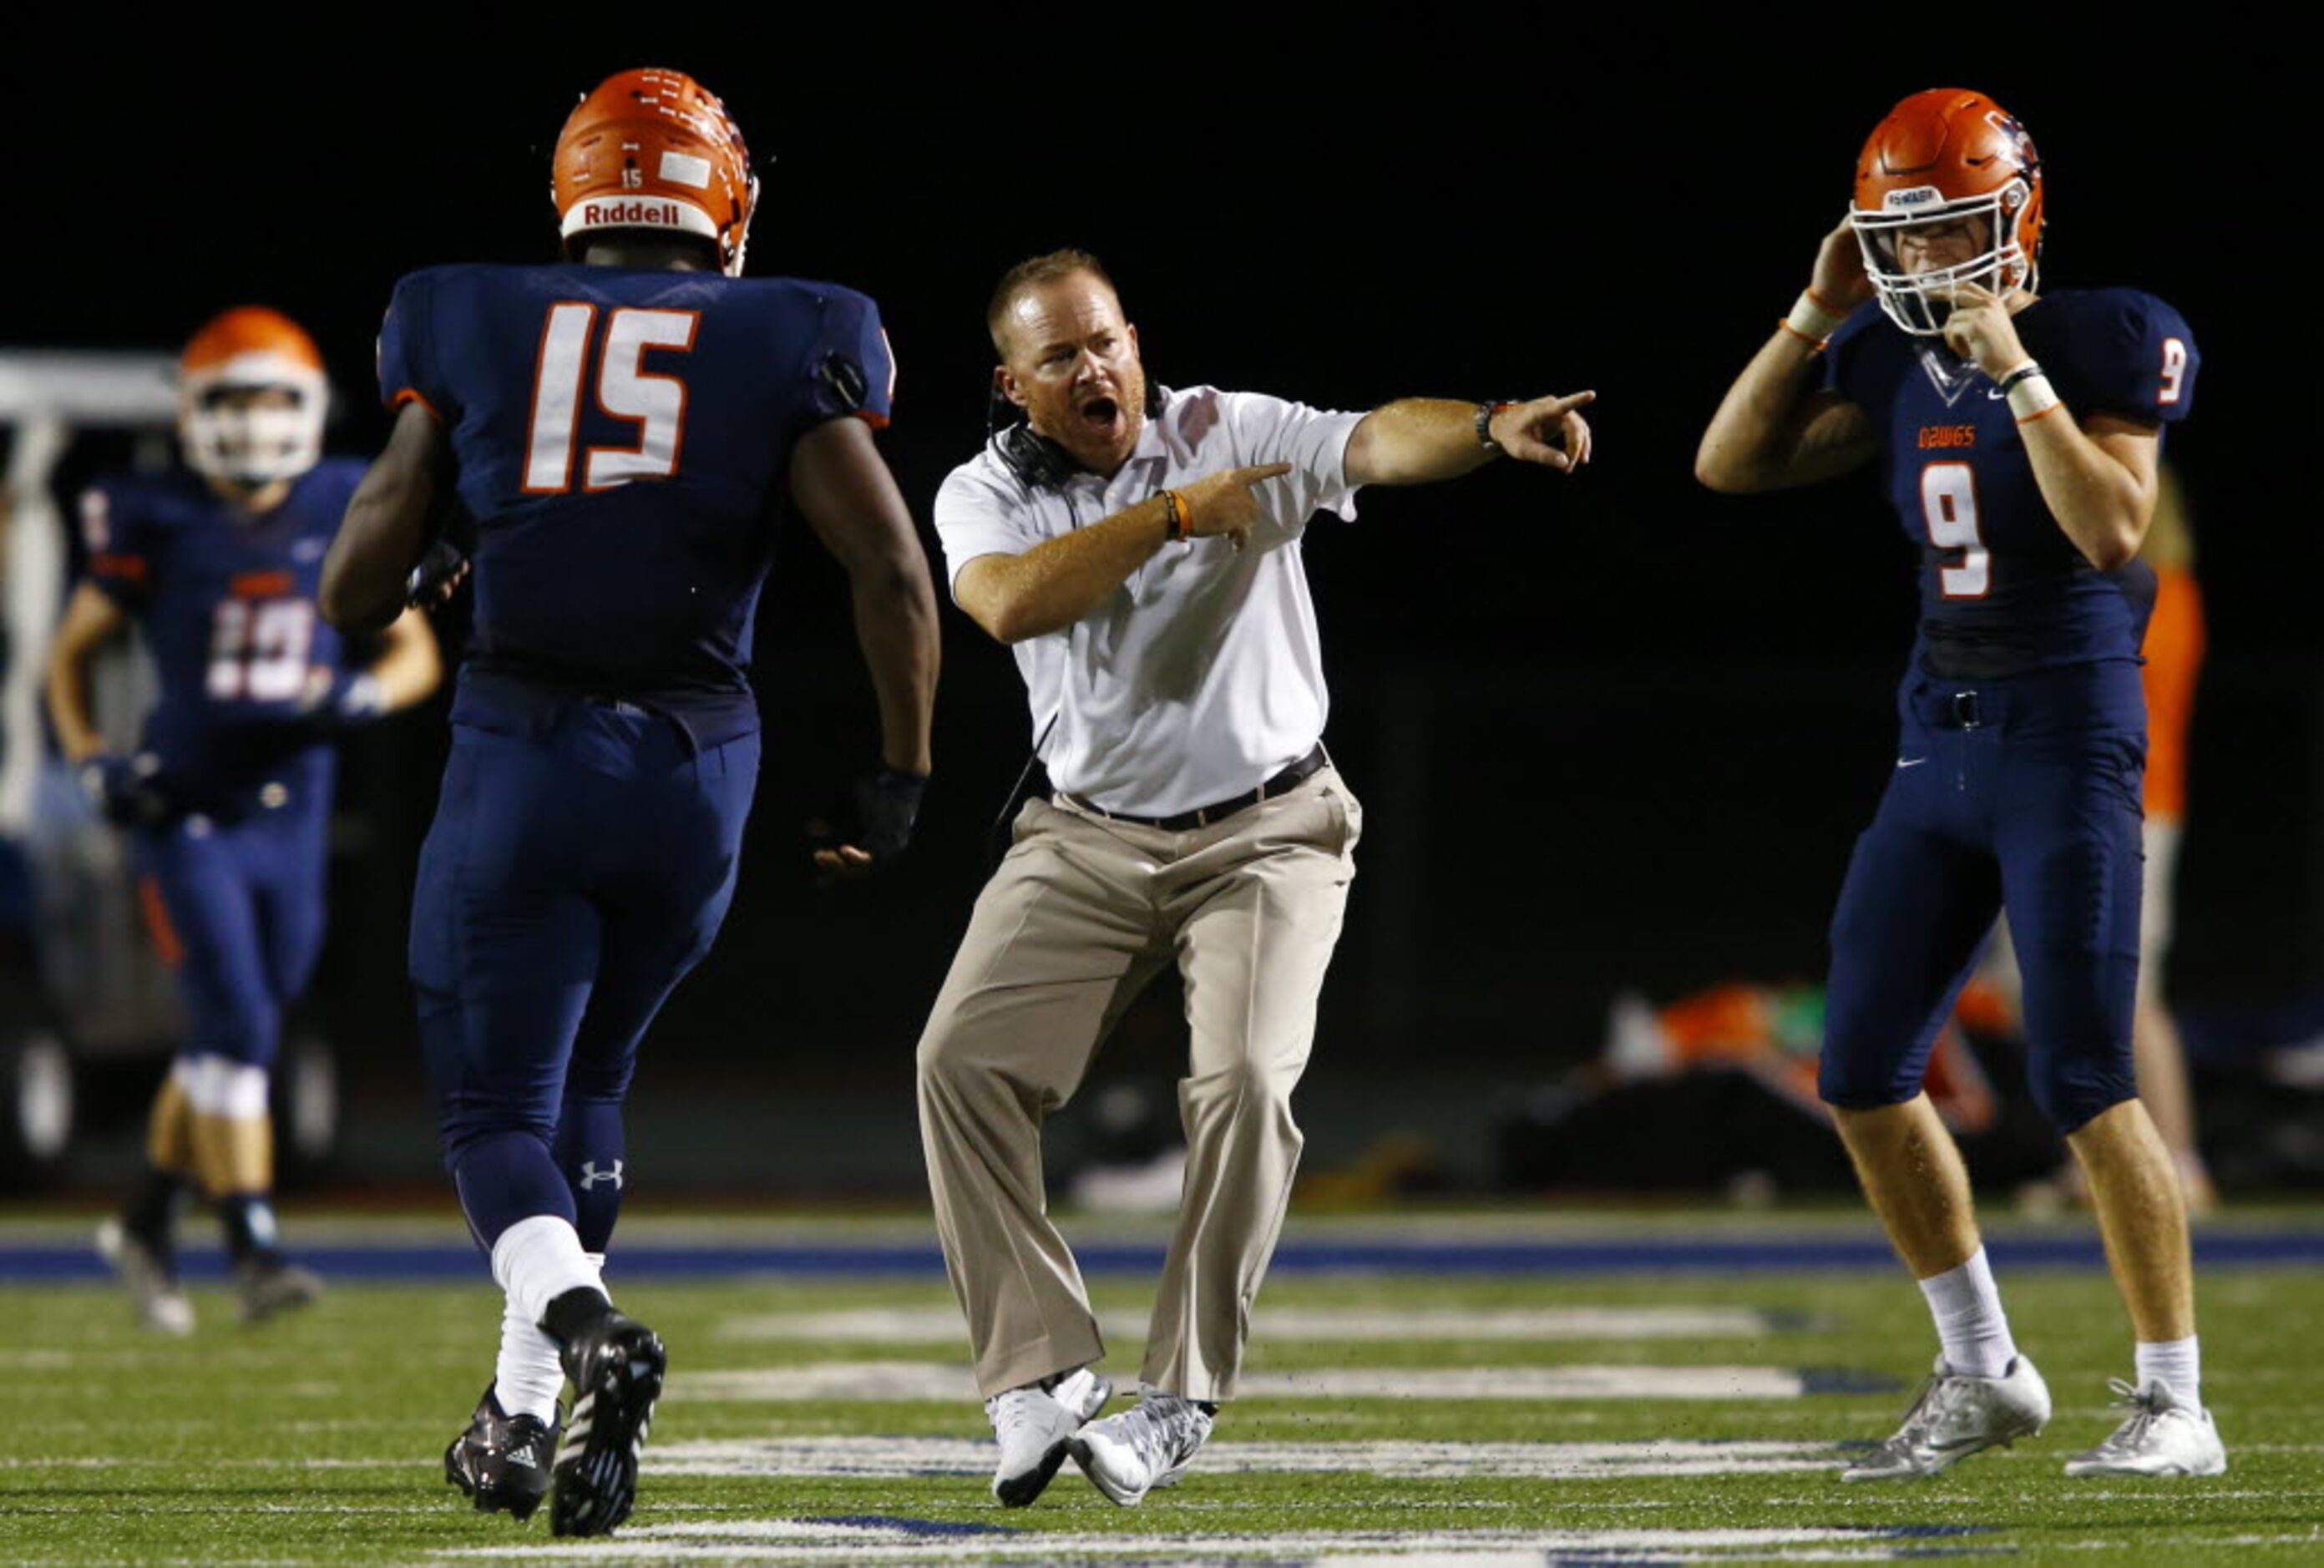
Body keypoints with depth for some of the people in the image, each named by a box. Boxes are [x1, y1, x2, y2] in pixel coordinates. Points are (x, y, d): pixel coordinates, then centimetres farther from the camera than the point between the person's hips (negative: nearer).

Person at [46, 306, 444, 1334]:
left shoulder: (346, 518, 2)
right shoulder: (156, 525, -5)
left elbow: (416, 655, 9)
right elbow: (72, 651, 7)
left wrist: (356, 698, -12)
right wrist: (91, 763, -8)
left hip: (291, 817, 4)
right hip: (188, 815, -4)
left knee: (237, 1037, 12)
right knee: (233, 1024, -15)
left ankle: (146, 1221, 30)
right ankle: (254, 1249, -14)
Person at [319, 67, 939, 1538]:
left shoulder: (473, 335, 4)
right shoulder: (786, 349, 2)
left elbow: (354, 589, 4)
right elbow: (894, 572, -8)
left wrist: (413, 576, 28)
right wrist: (902, 774, 4)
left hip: (519, 758, -1)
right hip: (695, 763, 1)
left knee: (500, 1110, 6)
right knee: (585, 1077, 23)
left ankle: (585, 1323, -24)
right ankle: (522, 1417, 21)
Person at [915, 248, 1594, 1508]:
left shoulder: (1232, 436, -7)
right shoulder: (988, 494, -2)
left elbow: (1380, 442, -24)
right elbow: (1012, 602, -24)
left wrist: (1491, 427, -45)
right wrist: (1176, 513, -28)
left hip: (1264, 832, -2)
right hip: (1088, 838, 2)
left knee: (1243, 1084, -19)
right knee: (965, 1062, -13)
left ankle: (1180, 1401, -7)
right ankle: (1042, 1370, -5)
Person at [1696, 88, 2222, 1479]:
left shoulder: (2103, 342, -10)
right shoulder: (1895, 363, 7)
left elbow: (2112, 529, -22)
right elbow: (1731, 465, 10)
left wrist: (2017, 369, -22)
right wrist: (1817, 314, 1)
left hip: (2069, 729, -7)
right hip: (1942, 737, 7)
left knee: (2084, 1081, -10)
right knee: (1864, 1074, 7)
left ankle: (2177, 1403, -2)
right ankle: (1984, 1374, 20)